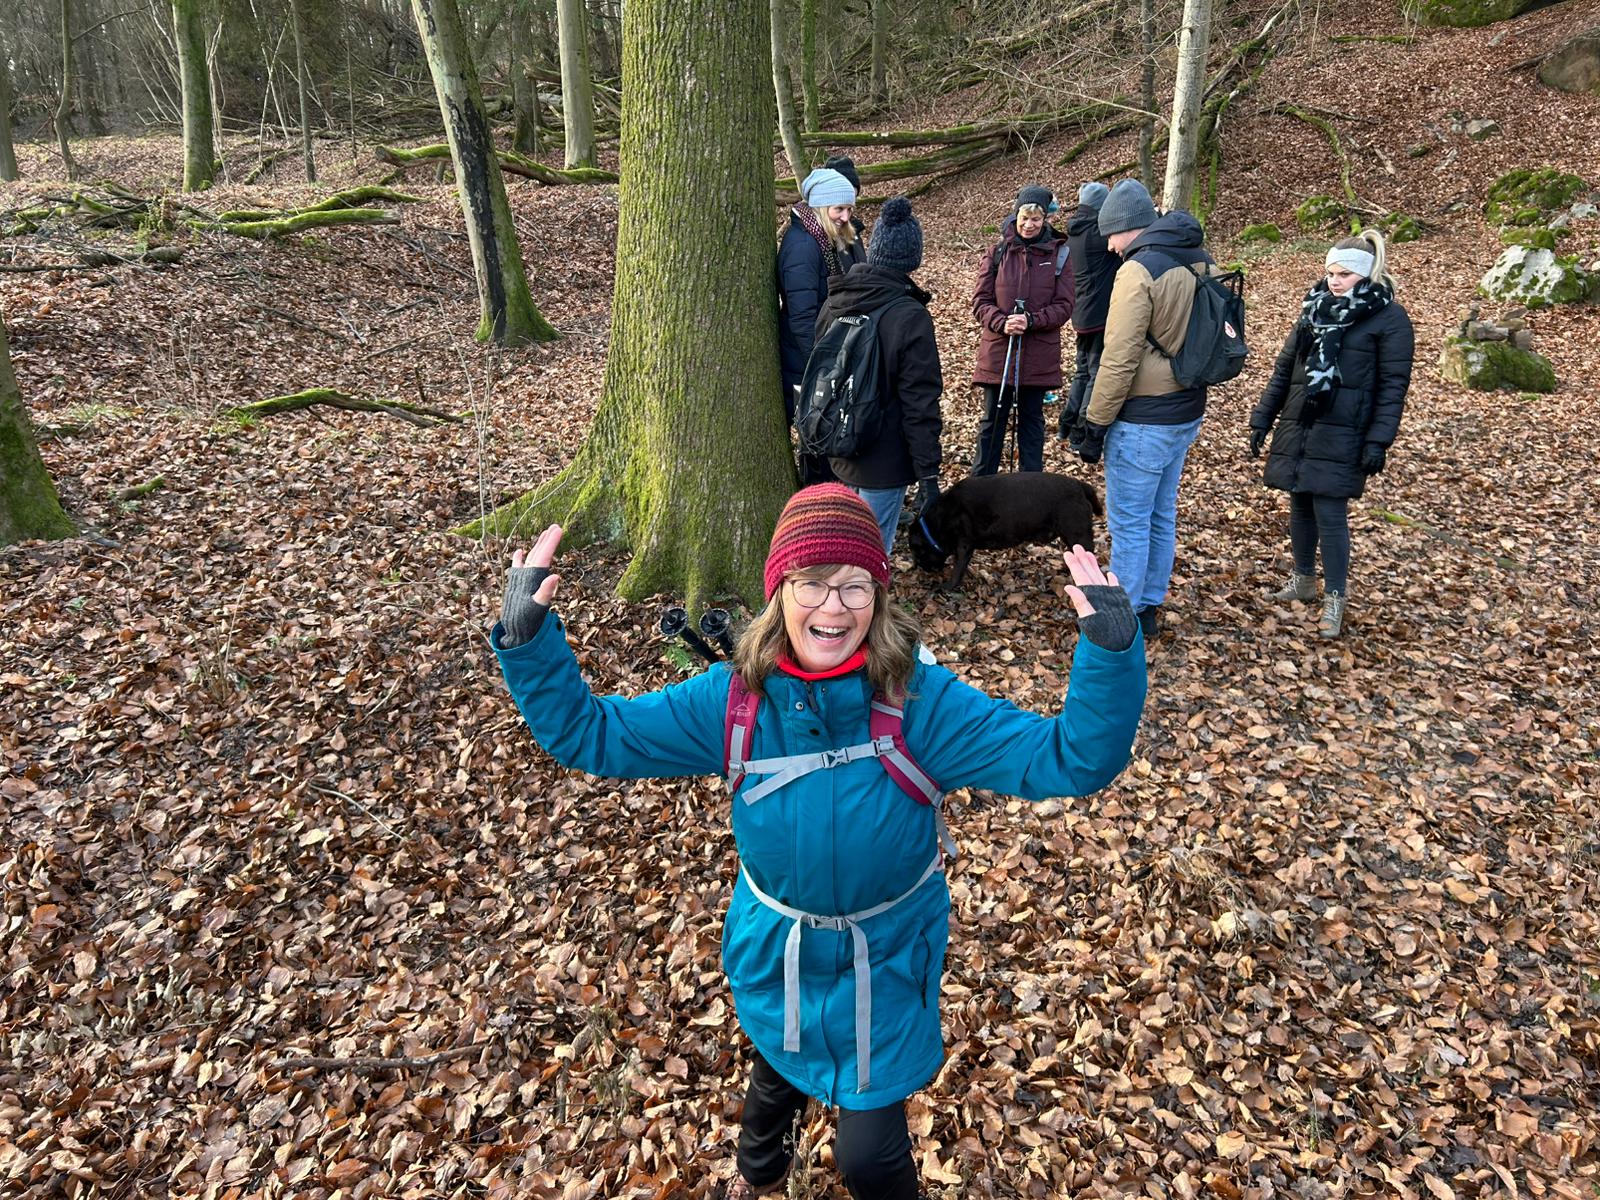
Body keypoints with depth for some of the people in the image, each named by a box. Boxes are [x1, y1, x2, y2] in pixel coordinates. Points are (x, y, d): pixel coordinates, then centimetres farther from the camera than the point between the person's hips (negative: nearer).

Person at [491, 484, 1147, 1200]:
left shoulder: (920, 700, -27)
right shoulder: (732, 700, -21)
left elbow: (1071, 759, -30)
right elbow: (588, 733, -15)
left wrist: (1111, 650, -46)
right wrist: (526, 638, -30)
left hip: (884, 959, -2)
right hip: (773, 950, 3)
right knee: (776, 1079, 33)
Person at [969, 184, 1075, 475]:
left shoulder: (1058, 254, 0)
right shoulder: (997, 252, 1)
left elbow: (1064, 306, -3)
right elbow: (980, 300, -1)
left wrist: (1031, 320, -20)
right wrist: (1001, 323, -20)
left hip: (1039, 355, 0)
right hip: (998, 351, 0)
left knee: (1032, 419, 13)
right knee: (993, 419, 9)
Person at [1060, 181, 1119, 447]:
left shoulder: (1074, 233, 9)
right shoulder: (1099, 230, -17)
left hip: (1082, 313, 9)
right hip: (1101, 314, -8)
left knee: (1083, 371, 19)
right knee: (1098, 375, -1)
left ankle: (1068, 426, 24)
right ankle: (1081, 434, 2)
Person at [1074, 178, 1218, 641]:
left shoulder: (1138, 270, -18)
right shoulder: (1202, 263, 9)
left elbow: (1119, 361, -20)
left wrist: (1095, 425, -13)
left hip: (1143, 420, -9)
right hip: (1188, 412, 9)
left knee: (1129, 523, 2)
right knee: (1162, 516, 18)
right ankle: (1150, 608, 30)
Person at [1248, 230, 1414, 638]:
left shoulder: (1388, 317, -4)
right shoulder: (1315, 307, 13)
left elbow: (1393, 386, -8)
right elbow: (1284, 369, 15)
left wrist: (1378, 441, -15)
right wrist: (1262, 419, 10)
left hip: (1341, 437, -5)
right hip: (1296, 431, 6)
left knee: (1330, 514, -6)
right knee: (1300, 507, 12)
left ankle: (1335, 600, 5)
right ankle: (1304, 580, 30)